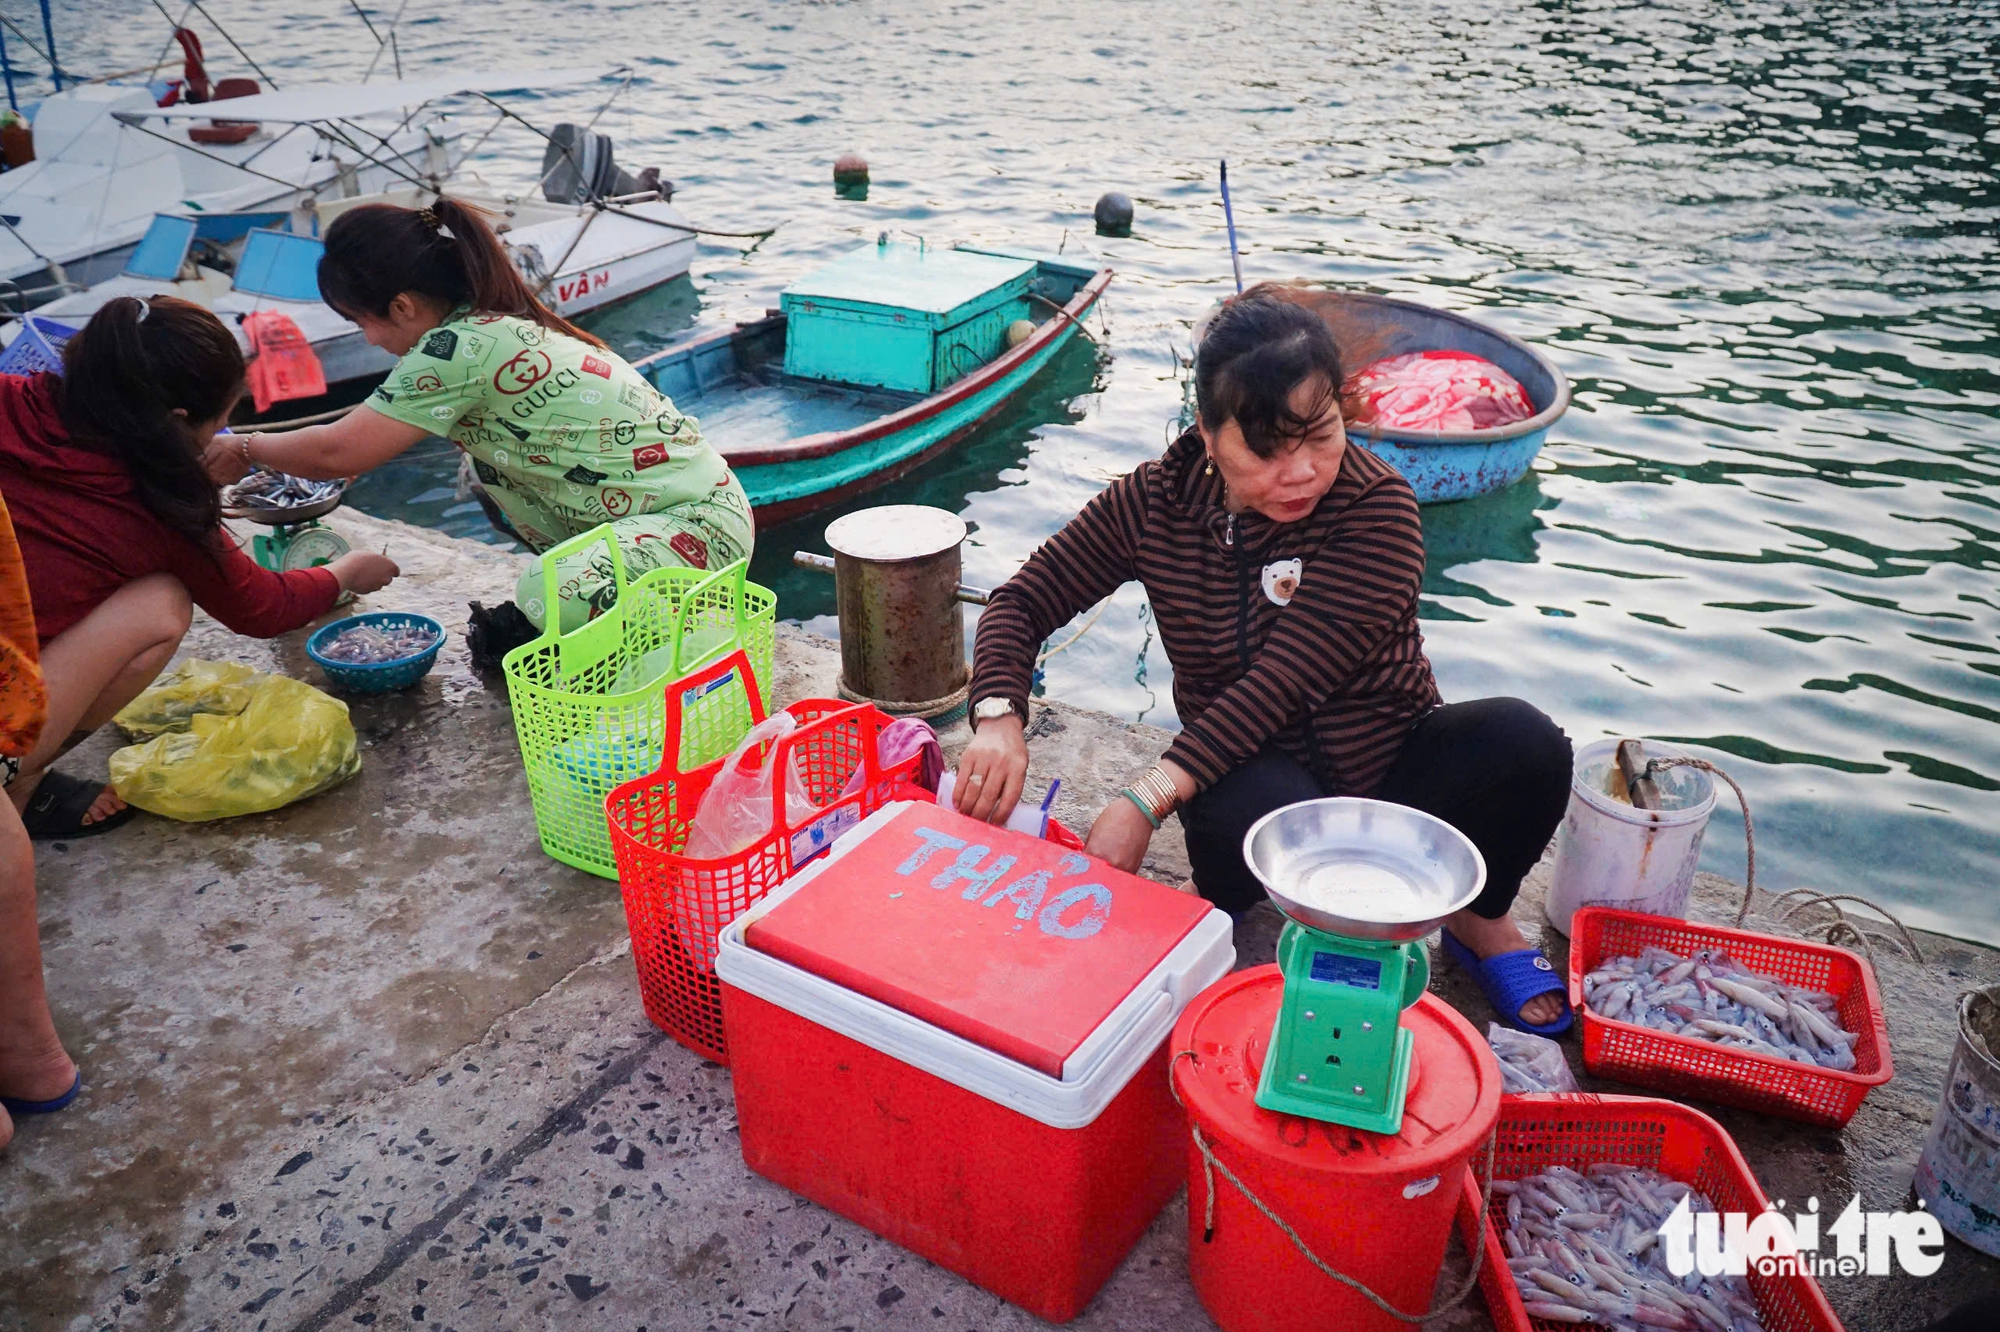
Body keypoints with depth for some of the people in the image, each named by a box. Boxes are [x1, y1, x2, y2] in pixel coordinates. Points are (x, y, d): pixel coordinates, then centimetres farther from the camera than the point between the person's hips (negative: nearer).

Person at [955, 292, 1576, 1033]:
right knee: (1258, 813, -38)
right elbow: (1023, 603, -4)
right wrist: (999, 722, -26)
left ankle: (1480, 920, 3)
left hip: (1390, 767, 1)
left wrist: (1150, 799, -39)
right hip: (1251, 773, 0)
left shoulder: (1375, 508, -19)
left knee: (1523, 742, -29)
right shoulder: (1154, 505, -9)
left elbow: (1284, 682, -29)